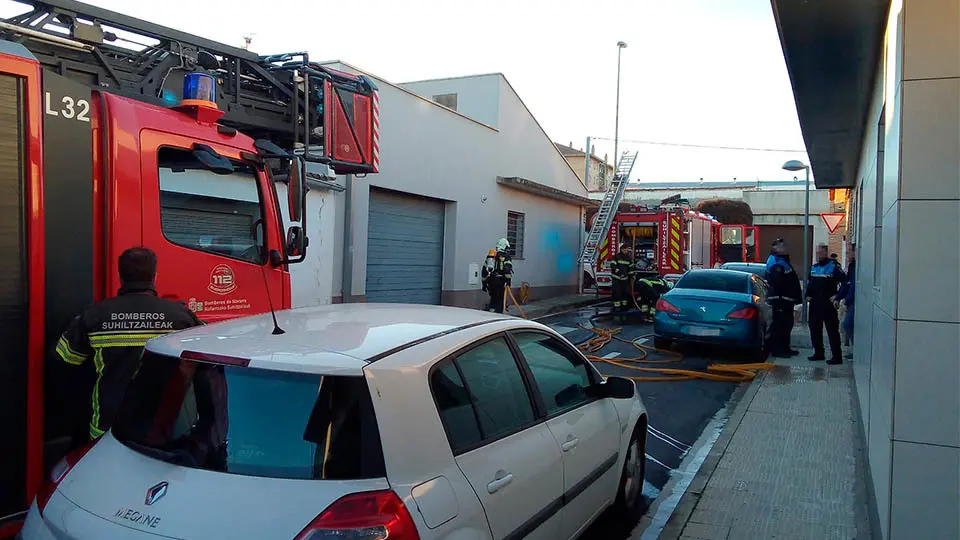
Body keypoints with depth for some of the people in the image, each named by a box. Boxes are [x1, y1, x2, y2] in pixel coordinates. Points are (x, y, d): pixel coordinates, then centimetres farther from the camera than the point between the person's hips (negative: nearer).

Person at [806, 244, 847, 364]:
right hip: (815, 304, 7)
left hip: (828, 304, -7)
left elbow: (845, 282, -13)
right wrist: (808, 295, 16)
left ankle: (837, 356, -2)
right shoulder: (814, 267, 15)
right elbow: (809, 282, 28)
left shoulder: (833, 266, -7)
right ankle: (818, 353, 23)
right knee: (814, 329, 12)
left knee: (832, 330, -5)